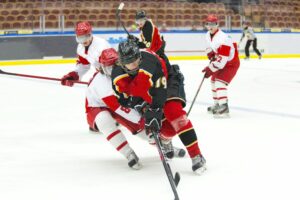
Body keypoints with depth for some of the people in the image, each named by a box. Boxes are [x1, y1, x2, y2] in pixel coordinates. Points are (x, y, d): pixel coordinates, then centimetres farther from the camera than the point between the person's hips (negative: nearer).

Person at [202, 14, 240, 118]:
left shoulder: (223, 39, -32)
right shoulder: (208, 35, -2)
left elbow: (222, 59, -34)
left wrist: (211, 69, -30)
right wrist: (211, 54, -1)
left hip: (231, 63, -10)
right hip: (220, 62, 10)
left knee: (220, 82, -24)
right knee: (214, 81, 19)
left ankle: (224, 108, -30)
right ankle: (217, 104, 34)